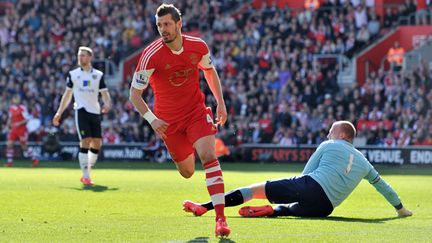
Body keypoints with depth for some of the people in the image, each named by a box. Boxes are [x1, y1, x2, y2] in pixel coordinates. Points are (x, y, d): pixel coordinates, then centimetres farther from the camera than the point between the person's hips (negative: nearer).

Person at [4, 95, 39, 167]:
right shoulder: (11, 108, 8)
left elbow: (27, 120, -12)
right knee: (9, 144, -6)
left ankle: (35, 159, 18)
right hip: (14, 129, 6)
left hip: (22, 129, -6)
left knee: (24, 146, 1)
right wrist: (7, 126, 9)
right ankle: (9, 161, 2)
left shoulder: (22, 108, -12)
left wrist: (19, 123, -24)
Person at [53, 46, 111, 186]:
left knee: (97, 143, -1)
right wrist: (59, 113, 11)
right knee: (85, 142, -14)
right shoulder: (73, 74, 8)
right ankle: (86, 177, -12)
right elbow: (67, 94, 15)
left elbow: (105, 93, 5)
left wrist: (107, 104, -17)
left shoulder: (98, 75, 9)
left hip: (95, 112, 2)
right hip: (81, 111, -2)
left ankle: (86, 173, 15)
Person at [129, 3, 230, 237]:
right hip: (168, 119, -1)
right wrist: (151, 119, -26)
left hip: (196, 112, 1)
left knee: (209, 157, -21)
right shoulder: (151, 55, -20)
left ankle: (220, 218, -22)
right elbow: (134, 93, -13)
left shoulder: (198, 46, -10)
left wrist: (220, 102, 6)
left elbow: (209, 70, 13)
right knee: (187, 172, 10)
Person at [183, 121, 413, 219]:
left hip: (309, 186, -3)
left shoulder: (328, 146, 14)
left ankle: (204, 206, -8)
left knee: (256, 189, 2)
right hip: (324, 207, 3)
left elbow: (307, 173, 13)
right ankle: (270, 211, -6)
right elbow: (381, 184, 34)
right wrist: (400, 208, 47)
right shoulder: (363, 161, 24)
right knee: (289, 209, 31)